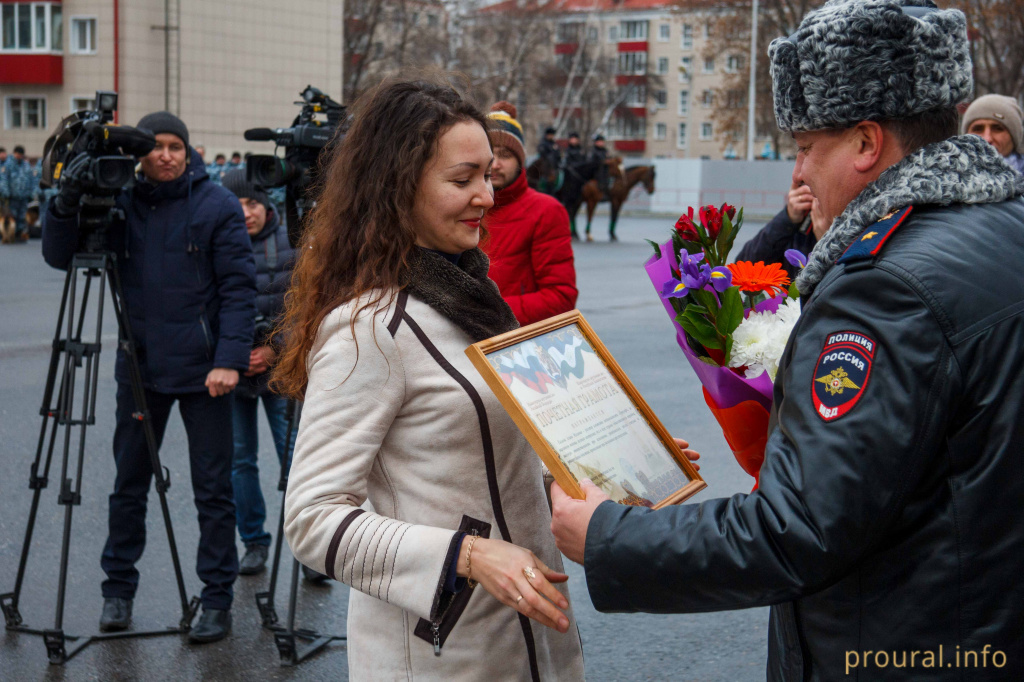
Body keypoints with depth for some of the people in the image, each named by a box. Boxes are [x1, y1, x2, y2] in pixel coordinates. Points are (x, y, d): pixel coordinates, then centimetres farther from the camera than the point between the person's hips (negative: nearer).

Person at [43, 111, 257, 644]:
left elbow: (238, 288, -8)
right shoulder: (120, 203, 5)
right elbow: (59, 256, 2)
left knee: (213, 489, 2)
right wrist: (67, 204, -17)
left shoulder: (217, 206, -4)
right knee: (129, 481, 11)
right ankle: (118, 589, 24)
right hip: (140, 366, 3)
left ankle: (217, 600, 12)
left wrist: (229, 359, -17)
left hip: (202, 369, -3)